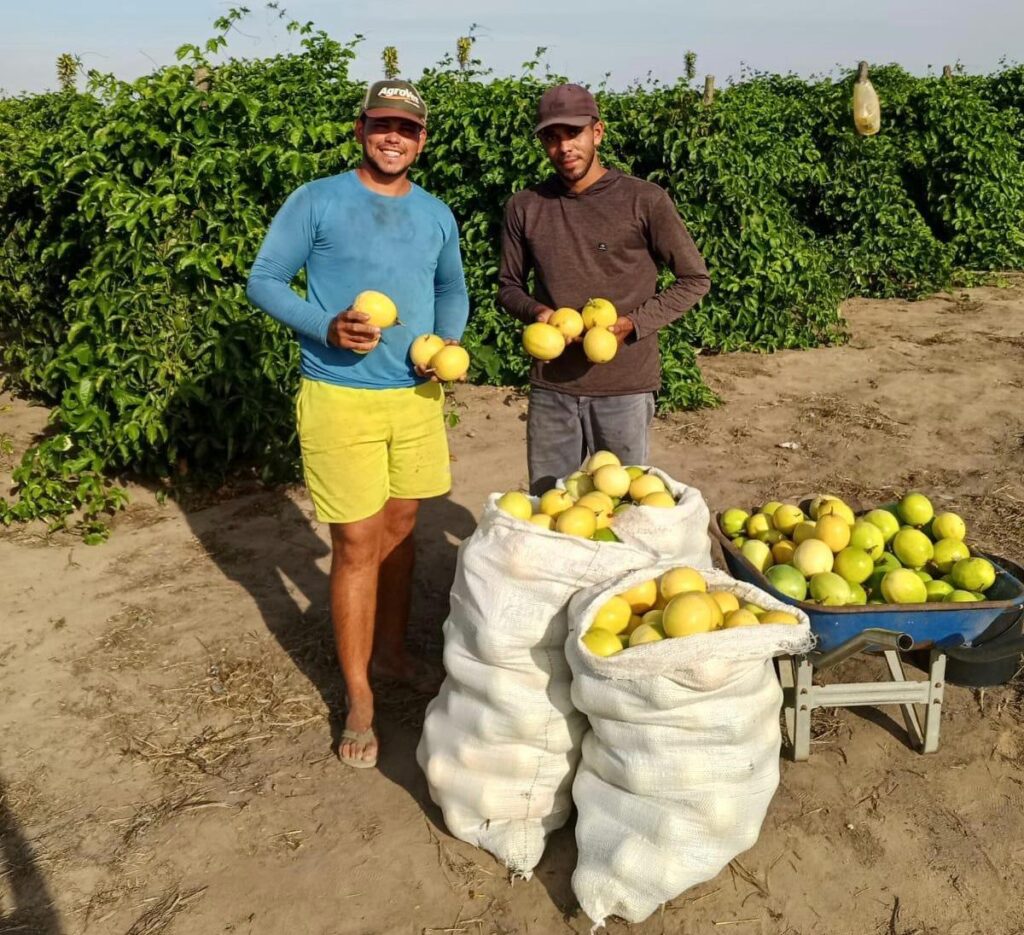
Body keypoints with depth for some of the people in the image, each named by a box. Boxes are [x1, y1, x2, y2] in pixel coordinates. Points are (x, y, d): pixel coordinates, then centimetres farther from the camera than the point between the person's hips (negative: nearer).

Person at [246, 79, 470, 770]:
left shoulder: (437, 215, 9)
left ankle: (393, 653, 35)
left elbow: (452, 287, 23)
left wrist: (451, 339, 2)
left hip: (418, 396, 5)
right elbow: (265, 280, -3)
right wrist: (326, 327, -20)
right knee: (356, 546, -1)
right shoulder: (317, 201, -4)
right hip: (341, 398, -5)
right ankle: (359, 699, 13)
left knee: (399, 530, 16)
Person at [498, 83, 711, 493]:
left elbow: (695, 279, 1)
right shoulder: (525, 206, 4)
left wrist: (633, 323, -13)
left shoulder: (645, 201, -5)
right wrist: (536, 311, -8)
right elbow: (509, 285, 14)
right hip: (550, 386, 3)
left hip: (625, 387, -2)